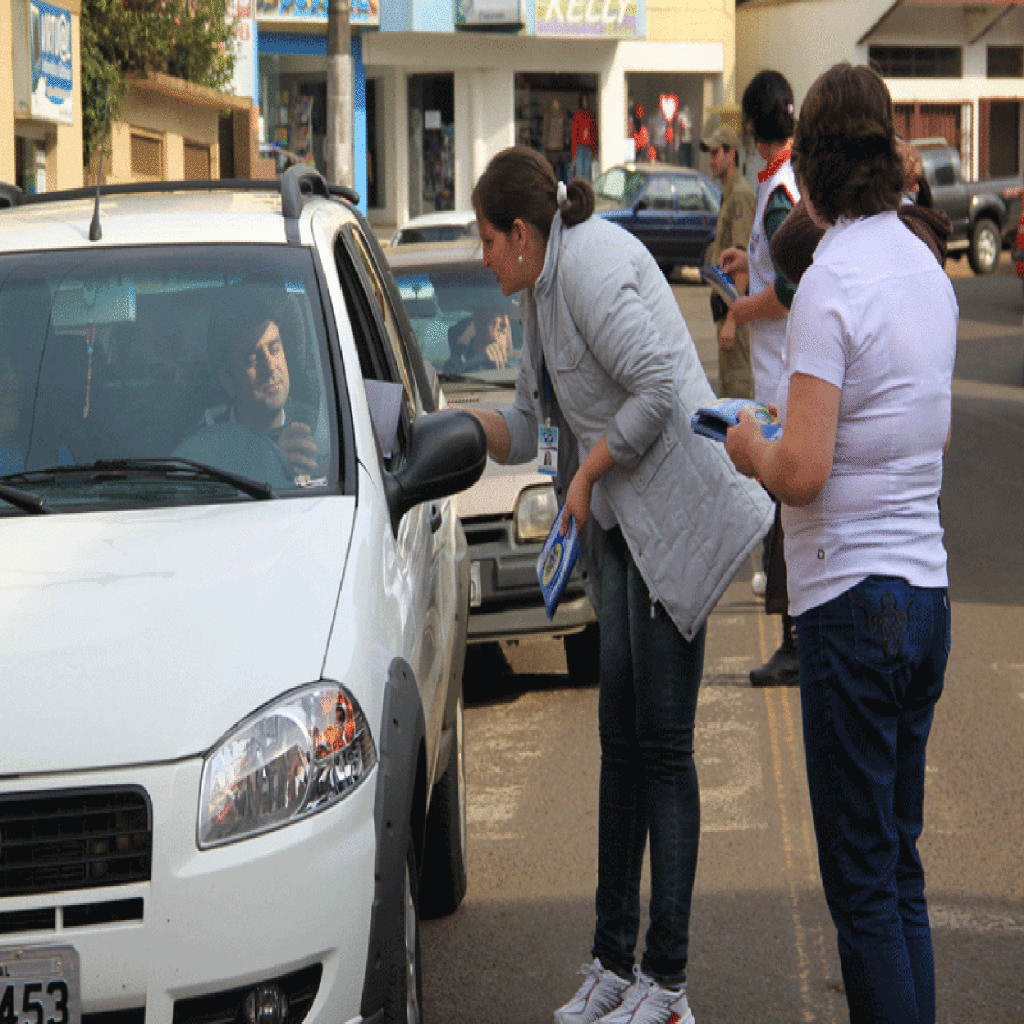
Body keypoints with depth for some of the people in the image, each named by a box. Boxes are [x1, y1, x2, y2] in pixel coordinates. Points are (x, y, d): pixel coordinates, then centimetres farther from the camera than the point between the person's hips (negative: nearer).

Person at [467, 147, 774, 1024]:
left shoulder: (590, 267, -16)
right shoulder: (539, 291, 15)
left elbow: (658, 391, -25)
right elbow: (527, 424, 19)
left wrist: (588, 470, -13)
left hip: (675, 517, -10)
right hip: (618, 526, 10)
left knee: (662, 744, -7)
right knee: (621, 740, 10)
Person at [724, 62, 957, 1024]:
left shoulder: (831, 283, -15)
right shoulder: (928, 270, 11)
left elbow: (804, 472, -21)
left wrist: (749, 449, -1)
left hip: (852, 596, -8)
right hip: (926, 585, 8)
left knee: (862, 879, -3)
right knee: (901, 867, 16)